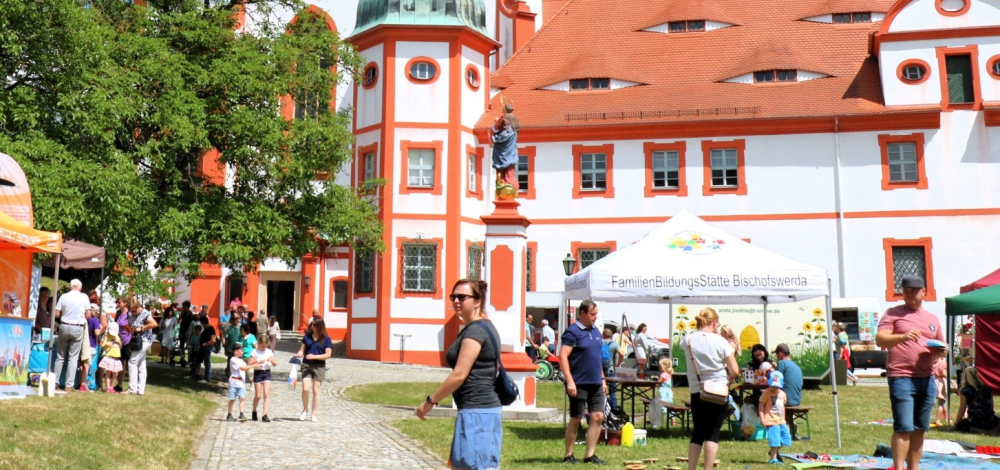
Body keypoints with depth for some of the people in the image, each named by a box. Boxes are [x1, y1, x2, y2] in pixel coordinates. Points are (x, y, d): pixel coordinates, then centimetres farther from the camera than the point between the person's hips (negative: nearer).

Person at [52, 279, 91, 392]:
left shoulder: (64, 296, -1)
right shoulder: (84, 297, -3)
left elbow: (56, 314, -2)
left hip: (64, 326, 1)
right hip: (78, 328, -1)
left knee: (60, 356, 12)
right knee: (73, 358, 2)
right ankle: (69, 385, 0)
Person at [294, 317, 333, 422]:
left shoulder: (326, 339, -2)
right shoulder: (307, 336, 6)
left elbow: (328, 354, -6)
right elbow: (302, 349, 7)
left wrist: (314, 356, -17)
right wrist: (298, 354, -16)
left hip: (319, 366, -1)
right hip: (306, 365, 1)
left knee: (316, 391, 4)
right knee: (305, 389, -11)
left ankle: (313, 415, 14)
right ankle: (305, 410, 14)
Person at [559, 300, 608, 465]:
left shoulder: (595, 331, 13)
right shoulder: (572, 332, -11)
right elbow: (563, 356, -17)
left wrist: (602, 379, 17)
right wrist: (569, 381, -22)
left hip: (596, 384, 7)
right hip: (579, 384, -7)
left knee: (598, 417, 2)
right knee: (576, 420, 2)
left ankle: (590, 455, 10)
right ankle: (568, 455, 15)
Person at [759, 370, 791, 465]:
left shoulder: (782, 394, 11)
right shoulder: (766, 393, -9)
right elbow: (761, 405, -11)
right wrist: (762, 418, -19)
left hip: (781, 421, 7)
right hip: (771, 421, -7)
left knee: (786, 438, 11)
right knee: (775, 440, -10)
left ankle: (773, 452, 29)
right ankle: (773, 459, 0)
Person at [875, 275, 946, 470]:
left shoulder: (932, 319, 19)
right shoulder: (893, 314, 4)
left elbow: (941, 348, 27)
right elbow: (880, 339, -7)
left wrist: (941, 350, 2)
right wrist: (902, 337, -25)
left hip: (927, 379, 5)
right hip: (902, 378, -5)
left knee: (919, 430, 9)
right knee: (903, 428, -10)